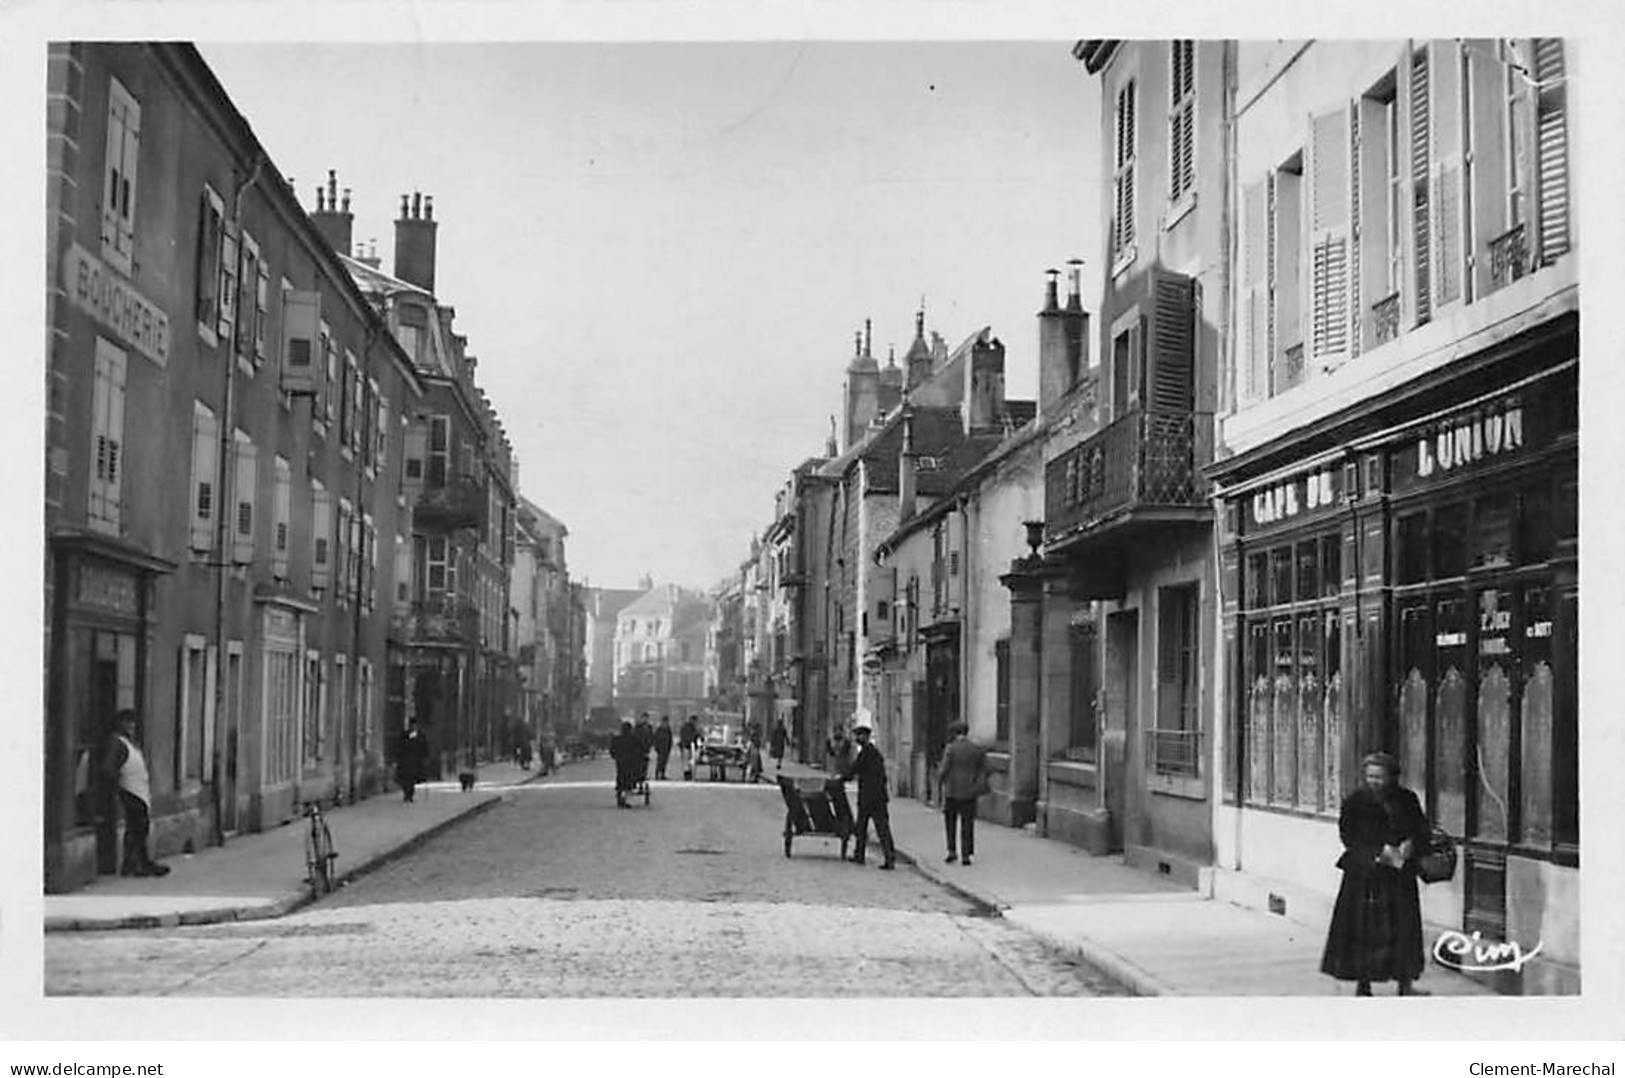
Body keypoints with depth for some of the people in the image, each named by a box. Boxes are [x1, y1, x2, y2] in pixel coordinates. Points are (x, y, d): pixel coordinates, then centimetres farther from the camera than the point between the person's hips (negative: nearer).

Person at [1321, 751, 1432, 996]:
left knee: (1404, 927, 3)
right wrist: (1380, 852, -18)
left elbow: (1422, 829, 10)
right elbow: (1349, 837, -8)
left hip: (1400, 876, 3)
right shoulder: (1354, 802, -3)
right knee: (1364, 929, -1)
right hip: (1364, 875, -3)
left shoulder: (1406, 800, 6)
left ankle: (1405, 984, 11)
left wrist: (1410, 845, -12)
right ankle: (1363, 983, 9)